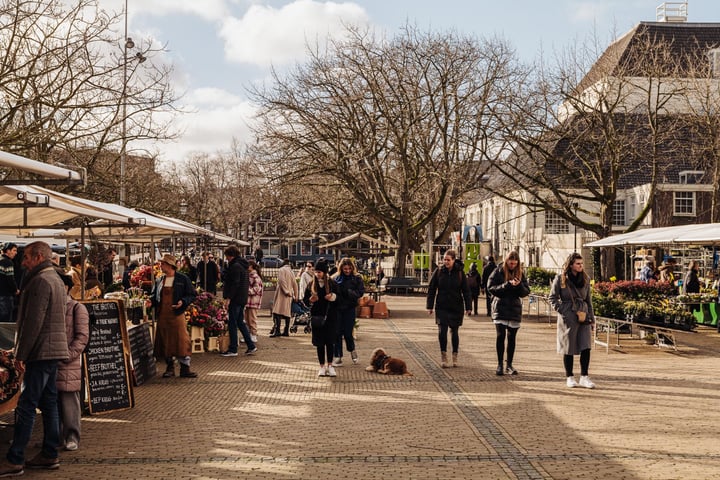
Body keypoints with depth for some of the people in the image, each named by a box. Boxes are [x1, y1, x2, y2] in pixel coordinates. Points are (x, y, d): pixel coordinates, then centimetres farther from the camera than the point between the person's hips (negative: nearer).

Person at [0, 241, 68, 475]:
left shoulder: (40, 281, -15)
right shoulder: (55, 279, 17)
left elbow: (34, 322, -19)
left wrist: (21, 353, -14)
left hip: (41, 352, -10)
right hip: (53, 351, 10)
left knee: (26, 406, -7)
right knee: (49, 403, 12)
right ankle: (50, 455, 17)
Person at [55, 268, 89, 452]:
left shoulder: (77, 308, -1)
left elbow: (82, 336, -6)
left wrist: (68, 355, -15)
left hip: (69, 366, -5)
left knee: (69, 402, -3)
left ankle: (72, 438, 3)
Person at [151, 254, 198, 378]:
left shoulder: (183, 279, 0)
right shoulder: (159, 280, 12)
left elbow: (192, 295, 1)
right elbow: (154, 295, 19)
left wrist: (183, 302, -16)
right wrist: (151, 301, -3)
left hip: (177, 315, -4)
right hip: (162, 316, 4)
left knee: (181, 341, -6)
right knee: (165, 342, 7)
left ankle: (185, 368, 0)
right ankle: (170, 367, 18)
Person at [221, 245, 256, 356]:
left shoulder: (235, 266, -15)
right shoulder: (242, 265, 16)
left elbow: (235, 284, -21)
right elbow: (247, 283, 21)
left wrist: (228, 298, -20)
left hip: (235, 299, -10)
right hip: (242, 298, 10)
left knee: (232, 323, -3)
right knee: (240, 322, 15)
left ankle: (233, 349, 1)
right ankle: (251, 346, 14)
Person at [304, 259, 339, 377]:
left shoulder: (332, 284, -1)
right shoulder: (311, 285, 4)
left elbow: (339, 298, 2)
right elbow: (305, 300, 8)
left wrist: (333, 297, -19)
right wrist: (311, 300, -14)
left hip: (330, 317, -1)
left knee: (330, 341, 0)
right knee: (319, 342, 5)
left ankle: (330, 365, 10)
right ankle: (322, 366, 13)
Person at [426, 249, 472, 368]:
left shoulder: (459, 273, -2)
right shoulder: (438, 272, -1)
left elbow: (466, 291, 1)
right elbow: (431, 290, 2)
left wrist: (468, 307, -3)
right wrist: (430, 306, -2)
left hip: (456, 308, 0)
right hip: (442, 307, 0)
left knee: (454, 331, 8)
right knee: (442, 331, -9)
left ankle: (455, 356, 22)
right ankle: (443, 355, 4)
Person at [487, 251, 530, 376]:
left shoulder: (520, 274, 6)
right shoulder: (498, 272, -3)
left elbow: (526, 292, 3)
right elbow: (491, 288, -9)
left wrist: (519, 285, -18)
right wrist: (506, 285, -21)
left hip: (515, 309, 3)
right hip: (500, 308, -3)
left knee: (511, 337, 6)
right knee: (500, 336, -8)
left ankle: (509, 365, 15)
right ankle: (500, 364, 0)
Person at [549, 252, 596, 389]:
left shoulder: (585, 279, 10)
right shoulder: (560, 278, -3)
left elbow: (589, 300, 16)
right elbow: (553, 298, 0)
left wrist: (591, 318, 12)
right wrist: (561, 311, -10)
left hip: (583, 317, 4)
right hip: (568, 318, -3)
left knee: (586, 347, -5)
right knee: (568, 348, 3)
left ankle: (584, 377, 2)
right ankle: (569, 377, 14)